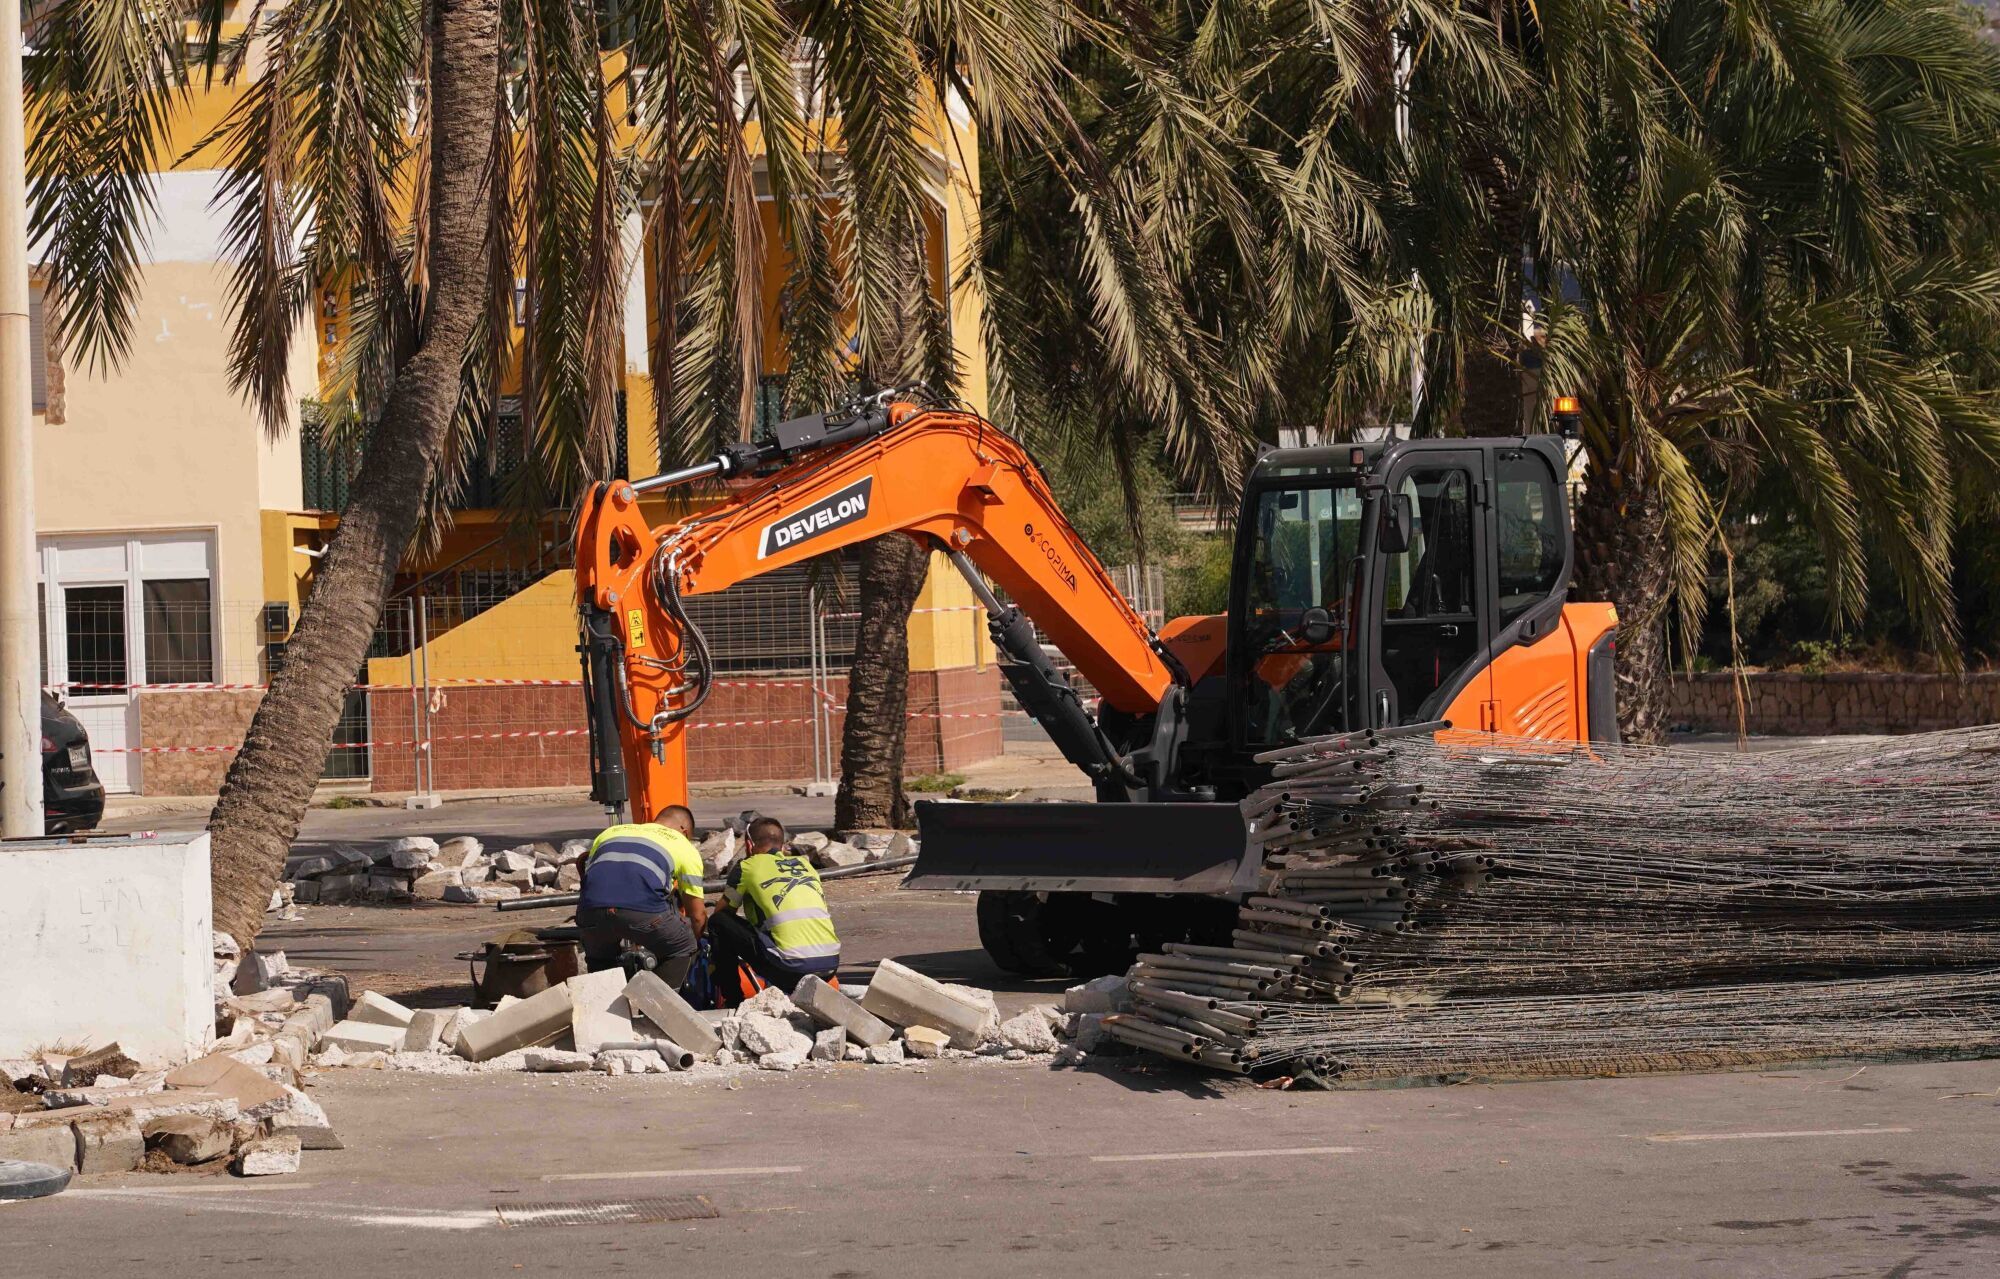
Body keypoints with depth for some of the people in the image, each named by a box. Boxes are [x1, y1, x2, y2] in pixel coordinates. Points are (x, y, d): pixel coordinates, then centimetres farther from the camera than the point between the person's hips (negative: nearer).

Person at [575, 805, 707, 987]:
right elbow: (698, 915, 27)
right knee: (679, 951, 25)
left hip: (591, 910, 3)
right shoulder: (685, 847, 27)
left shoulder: (611, 832, 36)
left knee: (599, 958, 34)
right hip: (643, 910, -3)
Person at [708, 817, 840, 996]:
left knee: (719, 923, 10)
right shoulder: (805, 864, 23)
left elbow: (724, 911, 24)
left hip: (792, 969, -6)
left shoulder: (747, 867, 10)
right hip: (831, 964, 6)